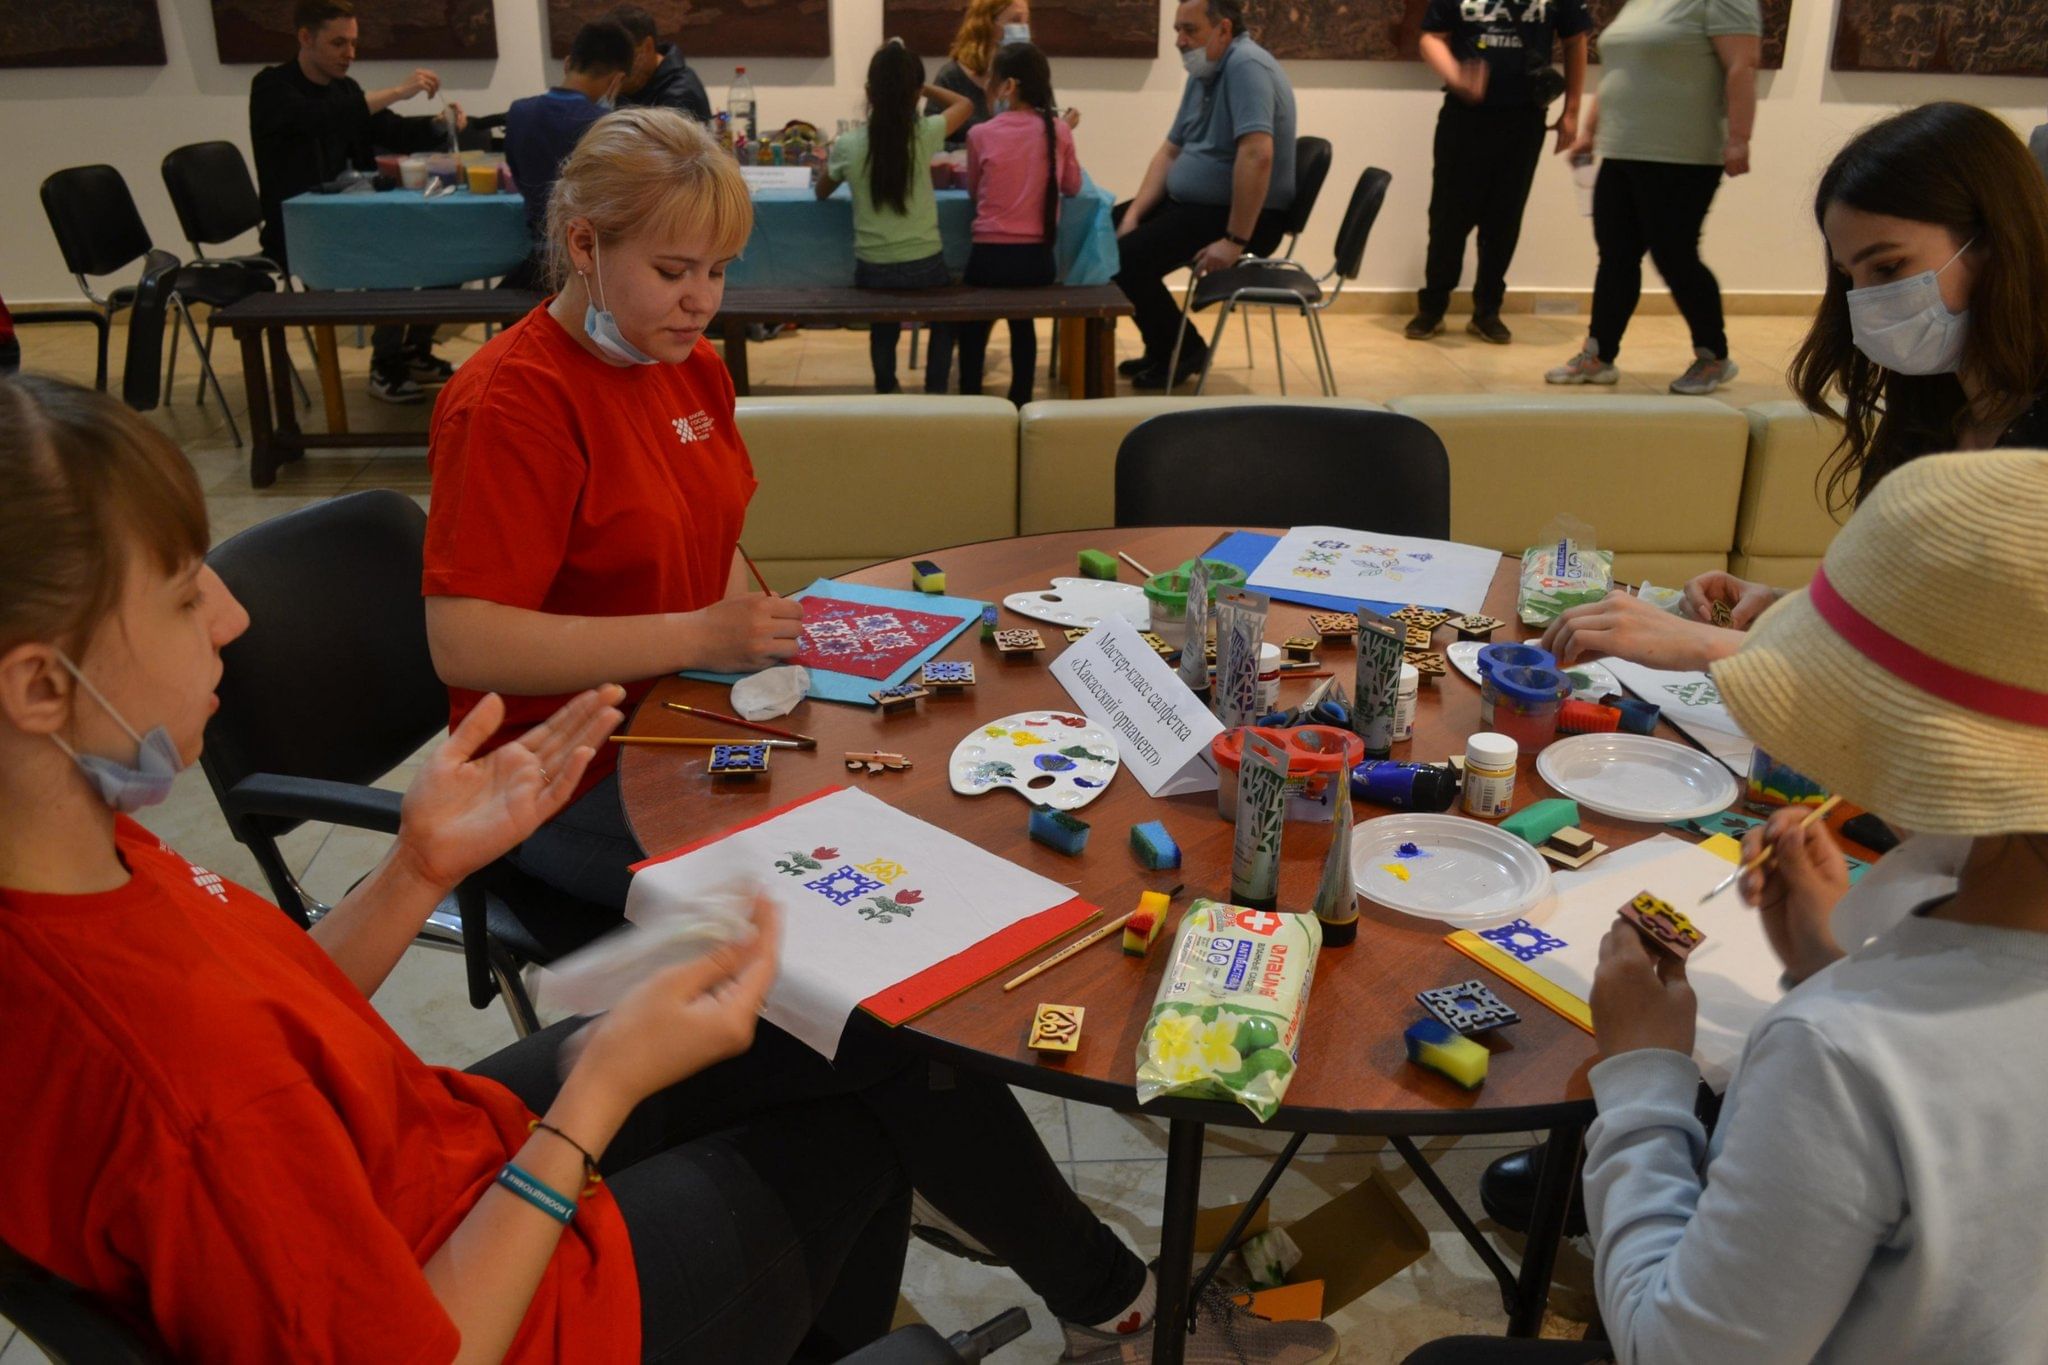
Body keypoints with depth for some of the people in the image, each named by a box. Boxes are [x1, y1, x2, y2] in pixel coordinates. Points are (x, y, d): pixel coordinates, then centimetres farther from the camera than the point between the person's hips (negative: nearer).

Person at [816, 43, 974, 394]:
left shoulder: (848, 144, -8)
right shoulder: (925, 134, -11)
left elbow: (822, 192, 13)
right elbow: (965, 104, 11)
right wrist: (923, 87, 14)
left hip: (873, 272, 1)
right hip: (925, 267, -1)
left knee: (883, 332, 28)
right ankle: (936, 392, 30)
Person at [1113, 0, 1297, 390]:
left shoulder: (1246, 66, -20)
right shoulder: (1203, 73, 11)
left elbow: (1257, 155, -31)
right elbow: (1169, 152, 14)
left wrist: (1235, 241, -30)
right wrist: (1133, 215, 2)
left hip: (1239, 213, -10)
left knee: (1125, 258, -22)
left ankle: (1183, 350, 1)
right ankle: (1164, 345, 17)